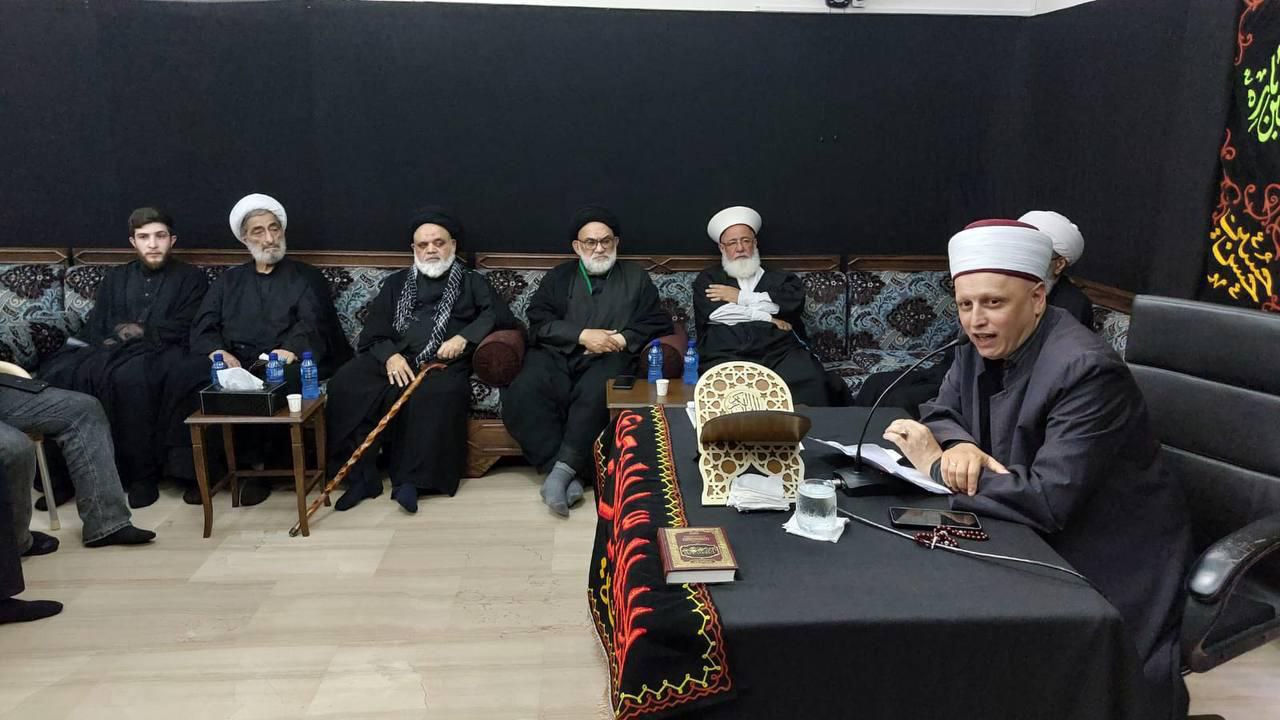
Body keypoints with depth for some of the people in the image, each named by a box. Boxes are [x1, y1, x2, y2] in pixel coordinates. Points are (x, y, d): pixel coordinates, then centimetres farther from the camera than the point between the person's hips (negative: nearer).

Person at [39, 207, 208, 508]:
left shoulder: (191, 278, 13)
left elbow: (183, 330, 1)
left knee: (128, 375, -38)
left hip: (161, 354, -4)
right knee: (57, 373, -26)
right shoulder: (114, 277, 25)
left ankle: (143, 473, -31)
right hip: (111, 353, 4)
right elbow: (95, 328, 15)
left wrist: (140, 331, -4)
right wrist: (111, 343, -6)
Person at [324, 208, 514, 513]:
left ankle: (411, 479, -30)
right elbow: (373, 332, 14)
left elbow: (500, 315, 5)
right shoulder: (395, 284, 26)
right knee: (346, 385, -27)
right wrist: (389, 355, -8)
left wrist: (465, 337, -11)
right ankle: (361, 476, -23)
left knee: (439, 394, -38)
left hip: (444, 363, -2)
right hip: (394, 360, 3)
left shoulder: (472, 282, 21)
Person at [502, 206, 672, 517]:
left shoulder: (636, 277, 21)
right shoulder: (558, 277, 23)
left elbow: (657, 324, 11)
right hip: (556, 357, 1)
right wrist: (582, 336, -7)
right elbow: (539, 323, 7)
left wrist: (621, 339, -5)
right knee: (521, 396, -32)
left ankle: (563, 471, -34)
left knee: (594, 394, -39)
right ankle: (568, 477, -31)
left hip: (608, 360, -1)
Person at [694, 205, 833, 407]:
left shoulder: (782, 279, 24)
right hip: (728, 357, -1)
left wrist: (741, 297, 2)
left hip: (782, 353, 1)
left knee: (812, 380, -30)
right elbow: (713, 313, 1)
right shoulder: (708, 279, 21)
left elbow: (794, 302, 2)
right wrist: (768, 318, 2)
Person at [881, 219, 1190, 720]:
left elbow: (1049, 500, -31)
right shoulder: (984, 346, -2)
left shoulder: (1087, 370, -26)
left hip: (1107, 566, -7)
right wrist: (959, 446, -17)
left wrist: (937, 466, -24)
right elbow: (939, 412, 7)